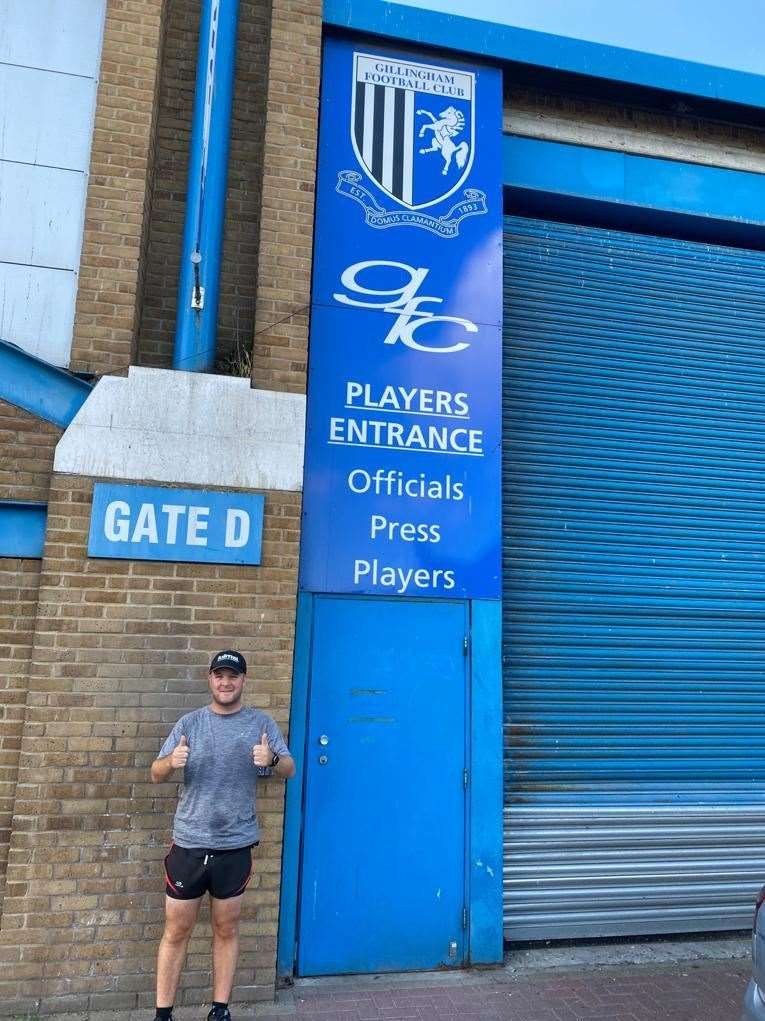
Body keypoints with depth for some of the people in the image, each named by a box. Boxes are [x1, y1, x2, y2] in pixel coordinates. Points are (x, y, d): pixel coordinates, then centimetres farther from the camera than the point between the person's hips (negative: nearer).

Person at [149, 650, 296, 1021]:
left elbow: (289, 769, -7)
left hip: (235, 846, 0)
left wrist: (272, 760, -30)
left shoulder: (260, 723, -2)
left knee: (226, 929, 14)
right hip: (189, 844, 0)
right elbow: (156, 774, -2)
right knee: (176, 931, 9)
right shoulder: (190, 722, -2)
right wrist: (172, 761, -26)